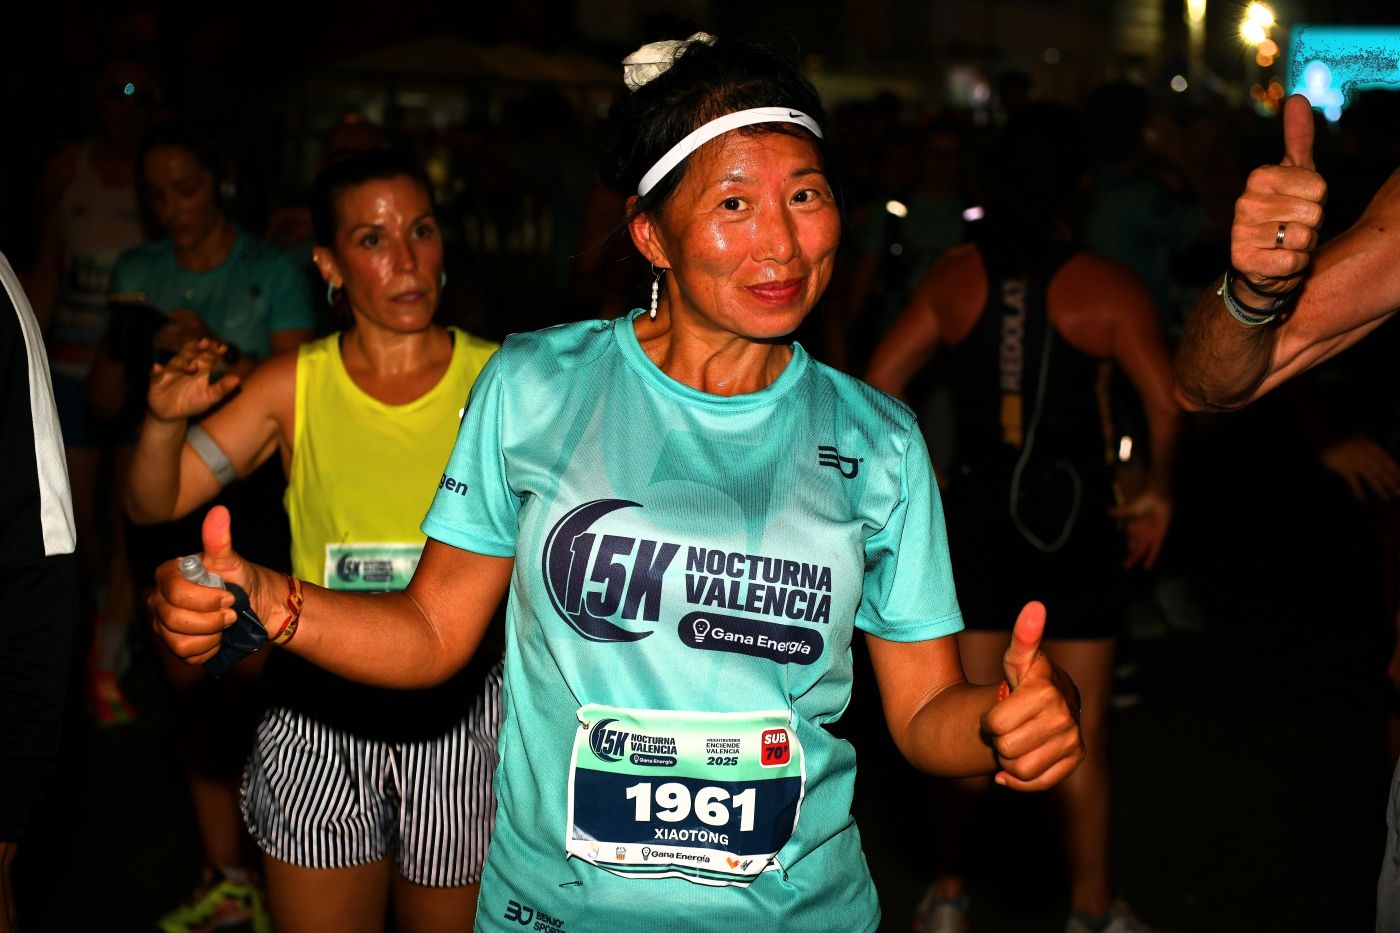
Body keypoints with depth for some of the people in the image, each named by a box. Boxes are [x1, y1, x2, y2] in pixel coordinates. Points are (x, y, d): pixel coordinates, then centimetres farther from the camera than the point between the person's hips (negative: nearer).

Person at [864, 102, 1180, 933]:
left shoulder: (955, 275, 1)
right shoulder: (1109, 286, -8)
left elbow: (880, 381, 1)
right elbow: (1168, 403, -15)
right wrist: (1159, 491, 1)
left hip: (976, 514, 3)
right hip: (1075, 523, -3)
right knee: (1083, 730, 7)